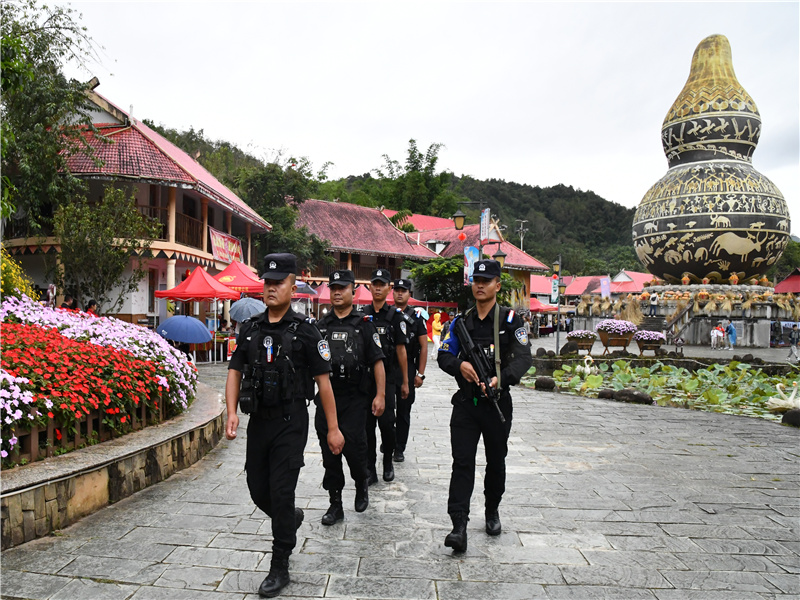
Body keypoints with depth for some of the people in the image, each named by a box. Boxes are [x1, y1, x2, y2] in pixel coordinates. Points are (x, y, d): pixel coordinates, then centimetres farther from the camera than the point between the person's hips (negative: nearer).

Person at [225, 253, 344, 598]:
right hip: (258, 421, 5)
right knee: (257, 490, 14)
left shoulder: (304, 332, -8)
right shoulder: (250, 329, 6)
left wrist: (333, 428, -7)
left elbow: (323, 381, -6)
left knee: (281, 493, -3)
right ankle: (292, 519, 45)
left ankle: (280, 568, 14)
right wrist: (232, 412, -8)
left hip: (290, 423, -5)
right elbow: (235, 372, 7)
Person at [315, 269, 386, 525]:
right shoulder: (320, 326, 10)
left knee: (352, 446, -8)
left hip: (354, 398, -3)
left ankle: (362, 483, 24)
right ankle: (335, 504, 18)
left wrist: (380, 395, -8)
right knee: (329, 452, 6)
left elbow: (377, 362, -2)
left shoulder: (364, 325, 1)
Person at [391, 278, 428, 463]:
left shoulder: (416, 317, 3)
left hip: (408, 370, 0)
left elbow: (423, 347, 2)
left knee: (404, 411, 7)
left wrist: (420, 374, -4)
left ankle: (400, 449, 18)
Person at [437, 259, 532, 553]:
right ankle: (459, 526, -3)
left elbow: (524, 357, -10)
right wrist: (460, 365, -15)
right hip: (465, 402, 1)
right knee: (462, 462, -4)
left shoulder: (510, 319, -3)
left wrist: (500, 379, -26)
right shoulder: (461, 321, 7)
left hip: (497, 402, -1)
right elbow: (444, 355, 8)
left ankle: (492, 511, 38)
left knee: (496, 462, 15)